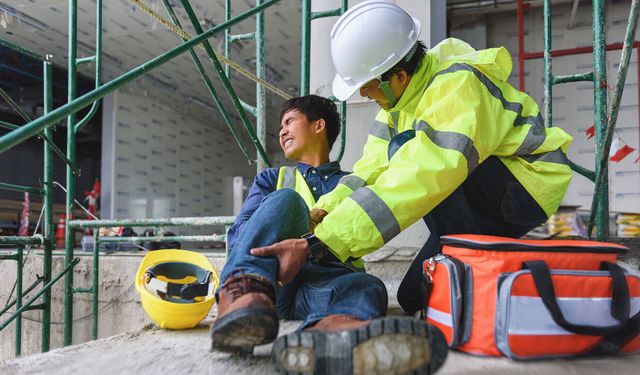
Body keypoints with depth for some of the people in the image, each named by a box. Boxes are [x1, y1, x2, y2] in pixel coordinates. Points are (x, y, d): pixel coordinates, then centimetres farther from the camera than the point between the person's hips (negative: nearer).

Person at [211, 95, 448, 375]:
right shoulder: (272, 178, 27)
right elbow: (239, 230, 10)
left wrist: (308, 247, -19)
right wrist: (281, 243, -14)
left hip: (323, 276, 0)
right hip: (265, 274, 1)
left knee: (367, 285, -33)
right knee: (285, 199, -23)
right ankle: (245, 293, -50)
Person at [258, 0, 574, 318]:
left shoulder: (457, 86, -29)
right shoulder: (402, 91, -3)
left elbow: (420, 179, -42)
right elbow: (376, 166, -2)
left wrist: (323, 243, -46)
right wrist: (325, 210, -18)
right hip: (484, 207, 8)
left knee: (406, 152, -29)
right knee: (415, 297, 2)